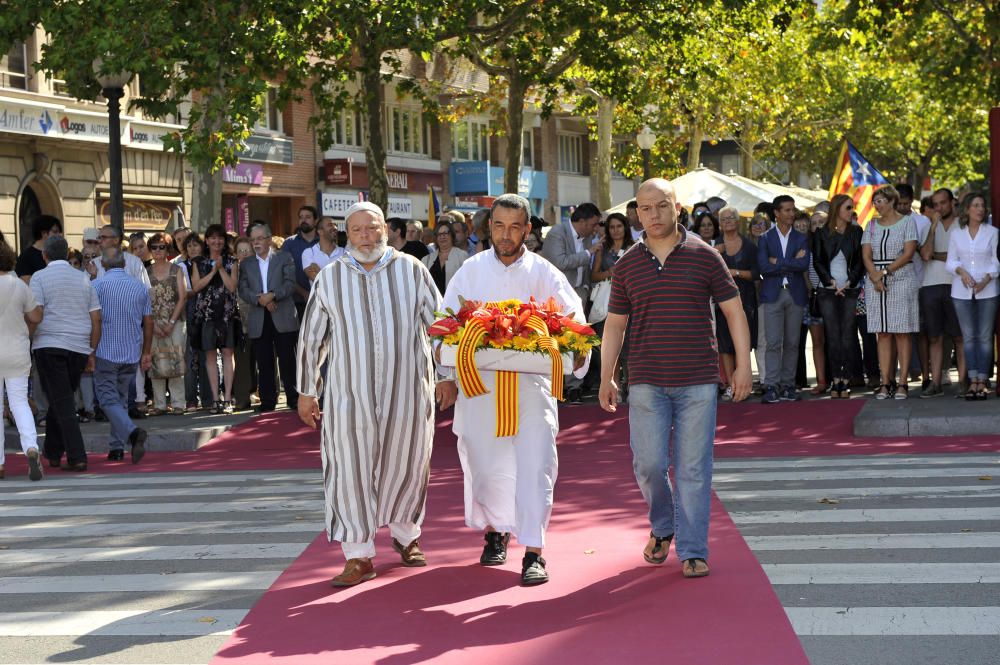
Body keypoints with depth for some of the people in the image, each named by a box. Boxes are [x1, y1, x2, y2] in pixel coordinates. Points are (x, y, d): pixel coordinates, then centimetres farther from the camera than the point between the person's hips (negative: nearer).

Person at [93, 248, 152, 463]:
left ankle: (132, 432, -28)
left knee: (109, 400, -4)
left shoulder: (98, 285, -6)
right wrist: (147, 353, 17)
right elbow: (148, 322, 10)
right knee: (121, 399, 15)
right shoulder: (140, 287, 8)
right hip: (132, 354, 5)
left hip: (106, 352, -5)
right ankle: (117, 447, 14)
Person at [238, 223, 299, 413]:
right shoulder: (247, 265, 15)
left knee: (287, 360, -3)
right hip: (259, 320, 3)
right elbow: (243, 290, 4)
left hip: (283, 318, -2)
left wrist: (272, 295, -17)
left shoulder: (284, 258, 8)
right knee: (264, 363, 3)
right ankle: (268, 401, 7)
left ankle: (294, 398, 3)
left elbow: (290, 284, -3)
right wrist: (260, 299, -13)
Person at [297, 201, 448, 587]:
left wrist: (447, 376, 5)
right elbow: (311, 338, 10)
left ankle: (406, 535, 32)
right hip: (349, 392, 0)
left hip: (407, 390, 0)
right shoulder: (330, 279, 3)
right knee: (351, 469, -2)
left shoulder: (411, 270, 2)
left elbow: (439, 323, 8)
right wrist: (306, 392, 10)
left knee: (407, 467, 7)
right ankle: (359, 556, 6)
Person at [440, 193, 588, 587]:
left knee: (535, 464, -9)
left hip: (531, 383, -1)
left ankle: (534, 552, -6)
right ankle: (494, 532, 33)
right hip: (480, 381, 1)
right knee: (485, 466, 8)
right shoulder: (472, 271, 6)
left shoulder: (543, 273, 4)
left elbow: (574, 319, 2)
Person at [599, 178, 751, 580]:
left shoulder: (705, 256, 2)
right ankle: (662, 526, 25)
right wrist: (606, 378, 10)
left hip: (698, 380, -1)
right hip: (646, 382, 1)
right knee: (649, 463, -3)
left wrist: (743, 364, -1)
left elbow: (733, 310, 5)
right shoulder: (627, 266, 7)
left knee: (693, 469, -1)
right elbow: (615, 324, 14)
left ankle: (692, 552, 7)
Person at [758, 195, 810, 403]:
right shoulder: (765, 239, 6)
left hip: (796, 294, 2)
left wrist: (778, 262, -8)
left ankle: (787, 386, 9)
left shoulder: (801, 239, 11)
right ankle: (771, 387, -8)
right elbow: (763, 267, -7)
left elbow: (804, 265, -6)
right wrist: (791, 263, -7)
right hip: (773, 294, -2)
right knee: (773, 343, -8)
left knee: (792, 343, 4)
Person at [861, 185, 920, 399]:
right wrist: (874, 276, -10)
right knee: (883, 333, 1)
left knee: (902, 332, -4)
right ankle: (885, 383, 0)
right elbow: (866, 255, 7)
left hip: (902, 279, -4)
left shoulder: (907, 222, 3)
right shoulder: (872, 225, 15)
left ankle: (902, 383, -4)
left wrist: (886, 271, -12)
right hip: (876, 283, 4)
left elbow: (908, 253, -7)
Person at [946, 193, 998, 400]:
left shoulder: (992, 232, 4)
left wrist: (986, 279, -13)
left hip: (987, 290, -2)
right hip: (962, 291, 2)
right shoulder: (956, 234, 9)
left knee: (985, 336, -3)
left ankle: (982, 382, -2)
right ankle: (973, 381, 1)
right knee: (968, 336, 0)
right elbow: (951, 261, 7)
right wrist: (961, 271, -14)